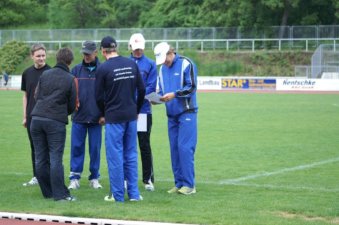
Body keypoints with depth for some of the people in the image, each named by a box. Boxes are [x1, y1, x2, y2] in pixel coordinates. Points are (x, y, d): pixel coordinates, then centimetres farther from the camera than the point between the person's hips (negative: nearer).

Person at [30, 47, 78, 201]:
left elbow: (37, 96, 14)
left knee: (41, 158, 9)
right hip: (56, 121, -4)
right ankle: (60, 194, -7)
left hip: (37, 119, 4)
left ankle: (47, 192, 13)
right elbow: (72, 105, 6)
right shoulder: (70, 79, 0)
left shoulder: (45, 75, 10)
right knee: (56, 159, -5)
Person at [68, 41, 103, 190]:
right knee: (76, 147, 1)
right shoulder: (76, 70, 6)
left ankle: (94, 178, 15)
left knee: (95, 148, 5)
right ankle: (75, 178, 7)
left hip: (96, 117, -1)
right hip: (78, 116, 1)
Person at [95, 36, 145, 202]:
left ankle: (118, 195, 5)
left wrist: (103, 115, 13)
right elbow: (141, 90, 8)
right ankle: (134, 194, 12)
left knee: (115, 156, 2)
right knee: (131, 155, 11)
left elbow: (99, 96, -4)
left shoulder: (103, 68, -10)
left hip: (113, 118, -5)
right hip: (131, 116, 5)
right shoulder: (132, 64, 4)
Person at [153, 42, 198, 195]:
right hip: (171, 114, 7)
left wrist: (174, 94, -21)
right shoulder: (162, 69, 12)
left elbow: (191, 87, -12)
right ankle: (179, 184, 12)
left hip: (186, 113, -7)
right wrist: (158, 98, -5)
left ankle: (189, 184, -6)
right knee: (174, 149, 6)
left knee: (185, 148, -11)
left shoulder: (186, 64, -9)